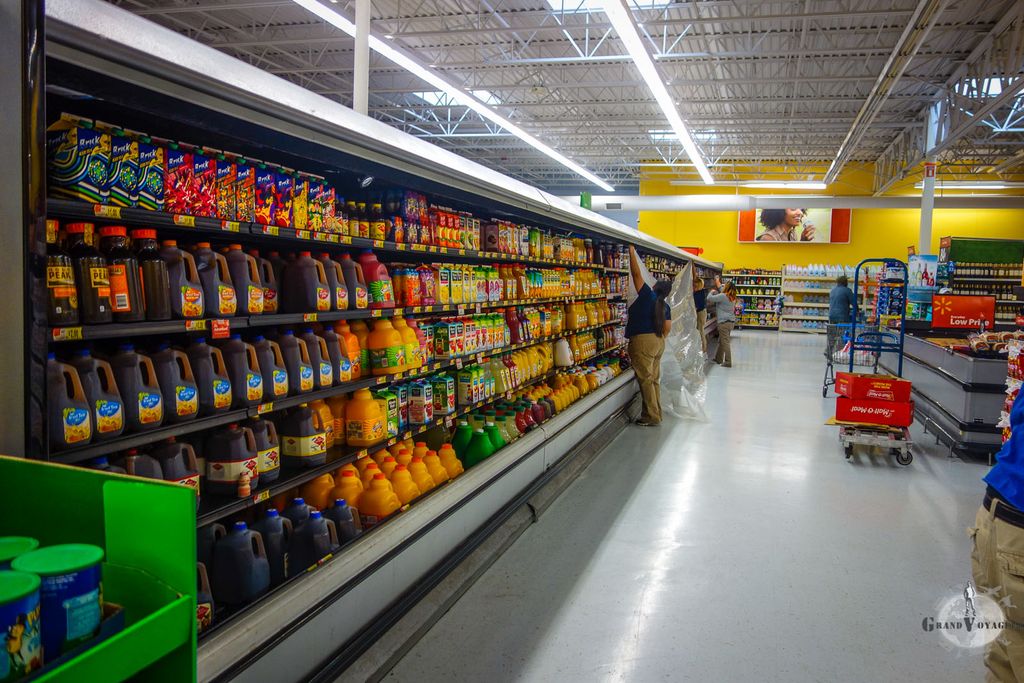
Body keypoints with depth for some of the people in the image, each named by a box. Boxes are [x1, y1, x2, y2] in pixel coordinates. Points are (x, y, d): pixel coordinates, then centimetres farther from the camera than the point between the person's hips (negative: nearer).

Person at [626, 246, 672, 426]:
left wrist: (632, 252, -1)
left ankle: (651, 417, -1)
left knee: (645, 379, -3)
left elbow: (636, 274, -8)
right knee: (654, 379, 14)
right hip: (658, 343, 8)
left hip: (643, 341, -8)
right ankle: (656, 414, 20)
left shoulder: (647, 295, -9)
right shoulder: (665, 306, 8)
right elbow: (667, 328, 8)